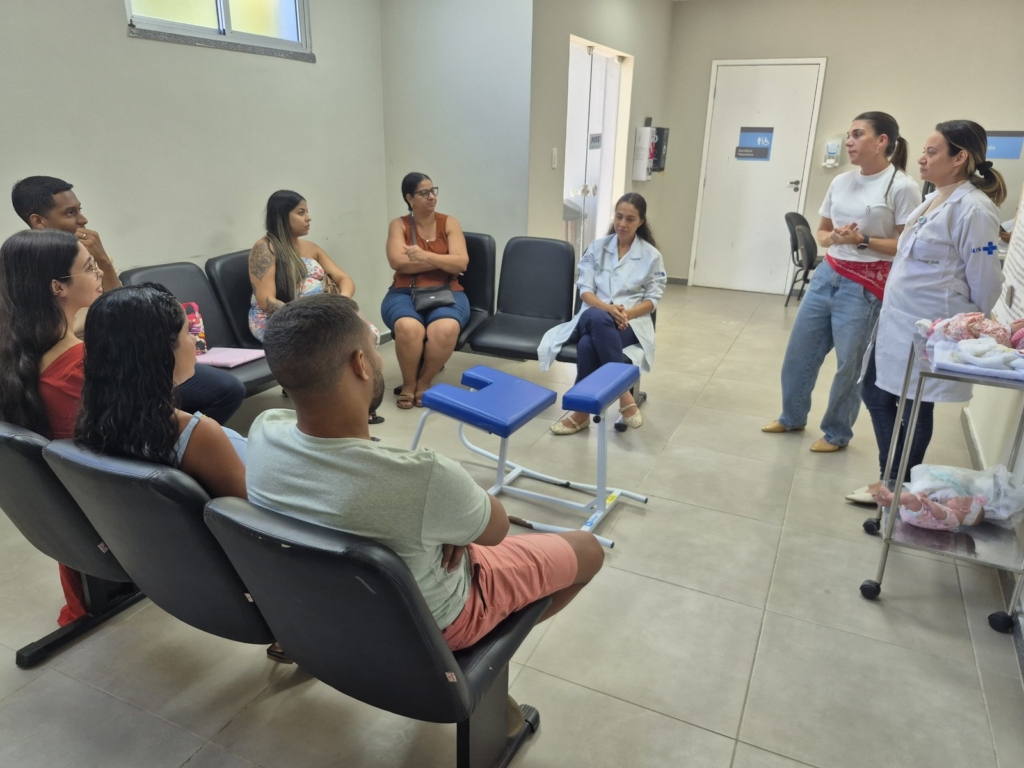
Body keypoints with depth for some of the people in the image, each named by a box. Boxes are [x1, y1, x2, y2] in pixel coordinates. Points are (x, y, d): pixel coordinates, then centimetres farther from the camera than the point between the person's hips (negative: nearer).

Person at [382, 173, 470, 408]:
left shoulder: (449, 223, 10)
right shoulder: (398, 225, 9)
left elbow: (461, 263, -4)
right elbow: (397, 261, -9)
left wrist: (425, 256, -15)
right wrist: (443, 261, -9)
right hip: (405, 293, 0)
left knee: (446, 329, -35)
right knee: (408, 328, -36)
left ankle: (424, 381, -8)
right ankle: (408, 383, -9)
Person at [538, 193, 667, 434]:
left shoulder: (652, 256, 8)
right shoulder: (597, 247, 12)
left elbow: (653, 299, 5)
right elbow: (585, 289, 4)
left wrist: (627, 313, -15)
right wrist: (607, 308, -16)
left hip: (631, 322, -2)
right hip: (595, 316, 2)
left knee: (587, 344, -36)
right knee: (594, 322, -39)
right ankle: (623, 393, -32)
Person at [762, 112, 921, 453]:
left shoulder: (902, 188, -10)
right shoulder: (841, 181, 7)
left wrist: (862, 240, -20)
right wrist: (833, 237, -6)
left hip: (865, 286, -6)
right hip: (827, 275, 6)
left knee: (848, 362, 3)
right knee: (799, 350, 12)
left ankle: (837, 432, 23)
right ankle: (792, 417, 32)